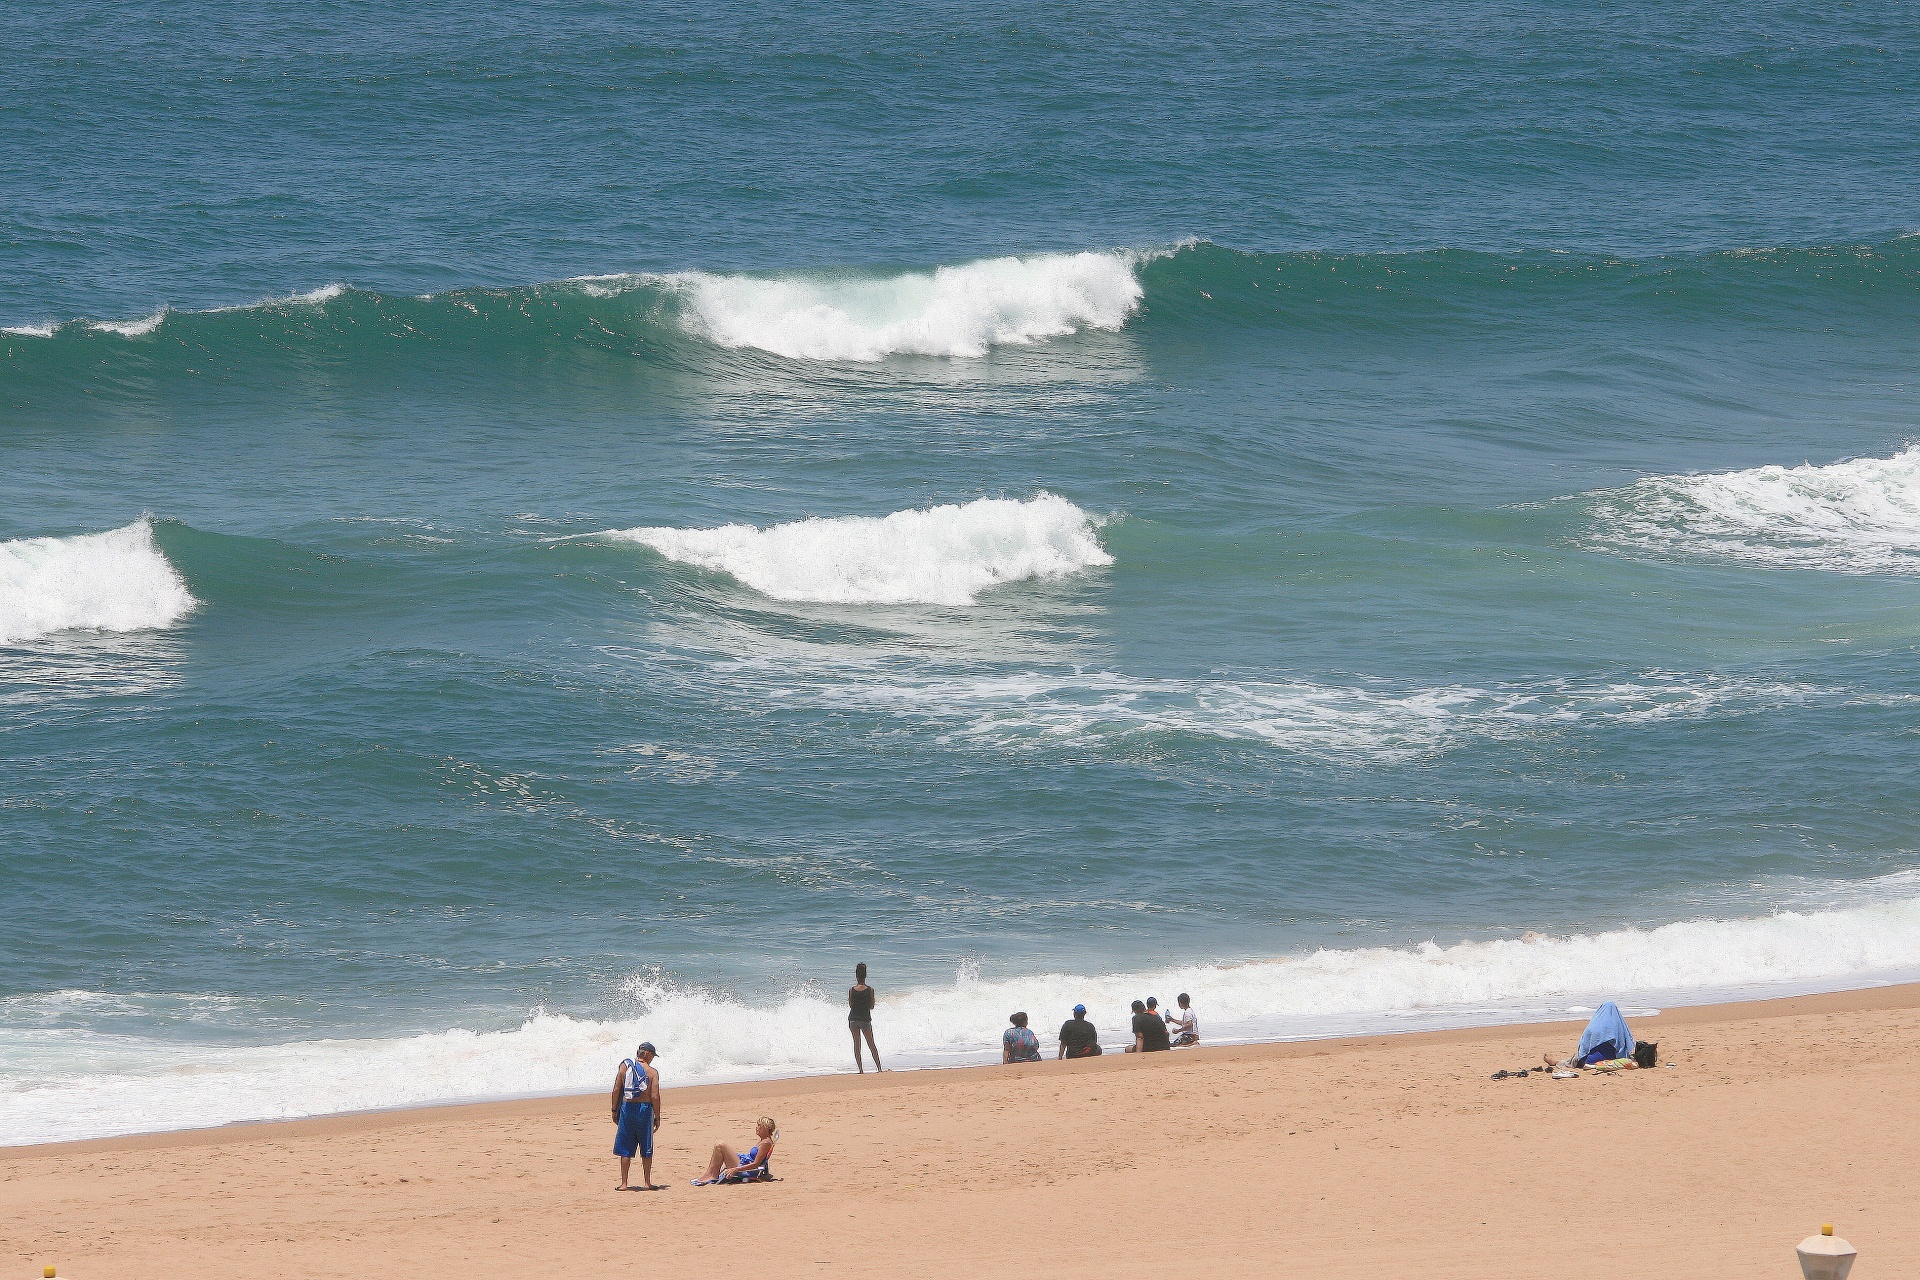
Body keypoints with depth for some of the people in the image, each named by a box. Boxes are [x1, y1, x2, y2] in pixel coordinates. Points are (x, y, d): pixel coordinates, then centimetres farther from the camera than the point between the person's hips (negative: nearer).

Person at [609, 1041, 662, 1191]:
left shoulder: (625, 1066, 2)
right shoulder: (652, 1072, -5)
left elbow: (616, 1090, 0)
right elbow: (655, 1096, -10)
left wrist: (614, 1111, 9)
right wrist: (657, 1117, -1)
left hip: (627, 1108, 2)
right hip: (644, 1109, -2)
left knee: (625, 1150, 7)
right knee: (646, 1150, 10)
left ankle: (624, 1183, 4)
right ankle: (647, 1183, 14)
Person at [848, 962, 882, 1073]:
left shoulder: (851, 990, -5)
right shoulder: (870, 990, -8)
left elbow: (850, 1005, 2)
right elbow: (872, 1006, -1)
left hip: (853, 1019, 1)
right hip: (865, 1020, -1)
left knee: (856, 1044, 8)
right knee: (871, 1045, 10)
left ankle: (861, 1069, 3)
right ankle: (879, 1067, 7)